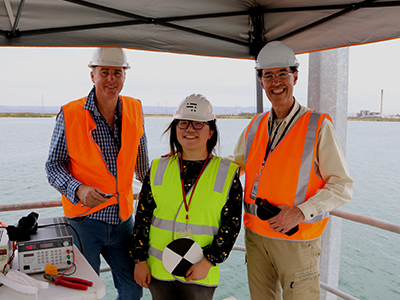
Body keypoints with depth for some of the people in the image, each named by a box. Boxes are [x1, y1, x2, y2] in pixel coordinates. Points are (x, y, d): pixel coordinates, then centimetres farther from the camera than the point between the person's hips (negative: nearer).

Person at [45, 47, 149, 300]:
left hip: (123, 218, 3)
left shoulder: (135, 110, 1)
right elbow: (54, 165, -5)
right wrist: (79, 189, -24)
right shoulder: (70, 115, -9)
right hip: (85, 219, -3)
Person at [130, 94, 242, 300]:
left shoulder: (227, 174, -5)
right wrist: (140, 259, 2)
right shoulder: (158, 169, 2)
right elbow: (143, 216, 4)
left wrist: (208, 262, -10)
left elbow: (232, 224, -4)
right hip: (158, 270, 2)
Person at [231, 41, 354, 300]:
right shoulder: (255, 126, 5)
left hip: (296, 241, -4)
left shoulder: (318, 126, -9)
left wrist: (301, 212, -21)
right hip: (255, 234, 5)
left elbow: (342, 186, -10)